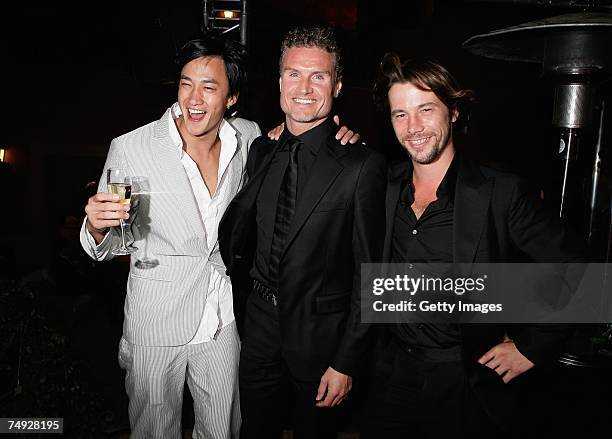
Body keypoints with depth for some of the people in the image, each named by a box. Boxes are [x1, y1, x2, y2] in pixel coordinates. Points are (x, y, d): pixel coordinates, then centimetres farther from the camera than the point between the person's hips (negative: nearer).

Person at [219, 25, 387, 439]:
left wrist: (346, 362, -12)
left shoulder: (363, 165, -17)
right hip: (260, 326, 5)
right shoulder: (262, 152, 0)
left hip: (320, 337, -4)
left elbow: (369, 272, -14)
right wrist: (245, 297, 11)